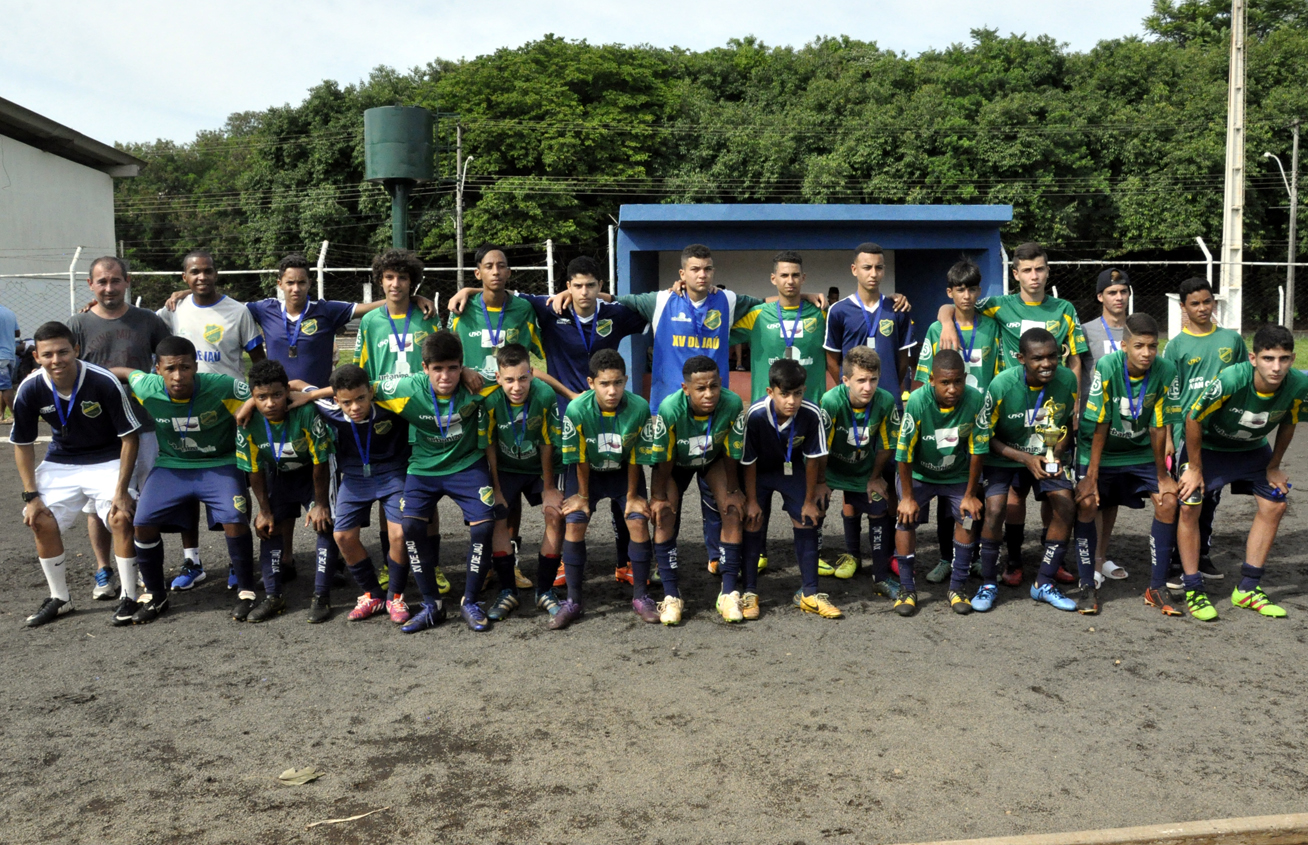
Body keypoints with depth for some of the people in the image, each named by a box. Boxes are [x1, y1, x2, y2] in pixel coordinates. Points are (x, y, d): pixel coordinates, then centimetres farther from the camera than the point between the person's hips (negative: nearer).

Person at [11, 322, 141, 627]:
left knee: (121, 518, -22)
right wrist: (31, 495, -6)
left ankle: (129, 598, -6)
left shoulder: (104, 382, -25)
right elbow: (22, 444, -1)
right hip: (60, 463, 4)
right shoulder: (30, 389, -15)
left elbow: (129, 437, -17)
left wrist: (121, 490, -19)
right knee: (41, 522, -6)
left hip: (108, 461, -4)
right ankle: (59, 599, 16)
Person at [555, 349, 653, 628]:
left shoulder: (639, 408, -28)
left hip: (624, 471, 1)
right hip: (587, 471, -1)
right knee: (574, 523, -14)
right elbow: (579, 459, -17)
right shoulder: (576, 410, -31)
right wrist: (583, 495, -7)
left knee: (639, 521, -13)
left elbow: (635, 457, -15)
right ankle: (573, 601, 0)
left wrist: (631, 496, -7)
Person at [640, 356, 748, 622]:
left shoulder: (732, 405, -34)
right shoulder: (670, 410, -38)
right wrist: (658, 497, -14)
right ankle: (672, 595, -5)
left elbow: (732, 453, -17)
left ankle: (729, 592, -4)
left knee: (733, 511, -13)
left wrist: (732, 491, -8)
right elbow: (662, 460, -23)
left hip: (713, 460, 1)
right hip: (675, 462, -1)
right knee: (665, 516, -15)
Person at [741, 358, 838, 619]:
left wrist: (809, 501, -7)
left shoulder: (811, 414, -29)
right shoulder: (756, 415, -33)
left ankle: (809, 593, 5)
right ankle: (749, 591, 2)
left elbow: (812, 459, -14)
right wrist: (751, 501, -13)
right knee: (752, 522, -11)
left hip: (791, 470, 2)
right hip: (759, 472, -2)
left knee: (807, 521, -5)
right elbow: (748, 462, -20)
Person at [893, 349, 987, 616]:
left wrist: (970, 495, -9)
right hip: (917, 473, -2)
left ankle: (958, 587, 2)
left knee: (969, 516, -13)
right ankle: (907, 589, -3)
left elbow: (978, 449, -15)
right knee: (906, 516, -17)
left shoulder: (975, 400, -25)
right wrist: (908, 497, -16)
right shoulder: (917, 401, -31)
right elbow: (904, 453, -22)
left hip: (957, 474, 2)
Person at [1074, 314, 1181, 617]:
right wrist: (1091, 475, -20)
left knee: (1169, 501, -13)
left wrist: (1162, 473, -6)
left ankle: (1157, 587, 1)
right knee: (1086, 502, -20)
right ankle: (1087, 586, -5)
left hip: (1142, 452, 3)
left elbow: (1159, 426, -12)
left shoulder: (1166, 371, -19)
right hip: (1101, 450, -2)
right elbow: (1099, 425, -21)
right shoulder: (1107, 367, -25)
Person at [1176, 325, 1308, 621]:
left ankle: (1247, 589, 14)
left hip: (1253, 449, 5)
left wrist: (1274, 466, 4)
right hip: (1207, 445, -5)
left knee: (1275, 505, 1)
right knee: (1189, 506, -16)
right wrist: (1195, 468, -18)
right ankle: (1194, 592, -4)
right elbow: (1193, 418, -25)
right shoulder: (1231, 380, -38)